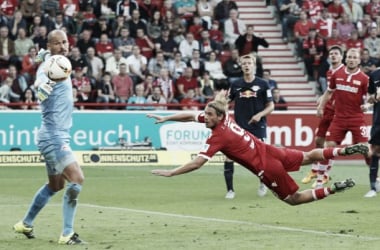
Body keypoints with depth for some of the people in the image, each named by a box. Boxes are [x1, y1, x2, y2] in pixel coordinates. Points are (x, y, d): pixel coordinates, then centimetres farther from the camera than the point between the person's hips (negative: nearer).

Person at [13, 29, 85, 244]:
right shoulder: (47, 68, -16)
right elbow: (40, 81, -41)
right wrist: (42, 84, -60)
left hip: (60, 136, 10)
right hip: (53, 136, -10)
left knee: (56, 185, 21)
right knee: (77, 179, -19)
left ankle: (26, 224, 36)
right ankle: (67, 234, -15)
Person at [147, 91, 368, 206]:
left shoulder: (217, 138, -21)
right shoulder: (223, 116, -1)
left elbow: (197, 163, -26)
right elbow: (189, 115, 14)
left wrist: (170, 173, -22)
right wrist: (165, 118, 10)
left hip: (267, 168, -7)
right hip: (269, 150, 7)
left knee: (293, 199, 9)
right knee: (308, 156, 27)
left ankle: (334, 189, -3)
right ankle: (346, 150, 21)